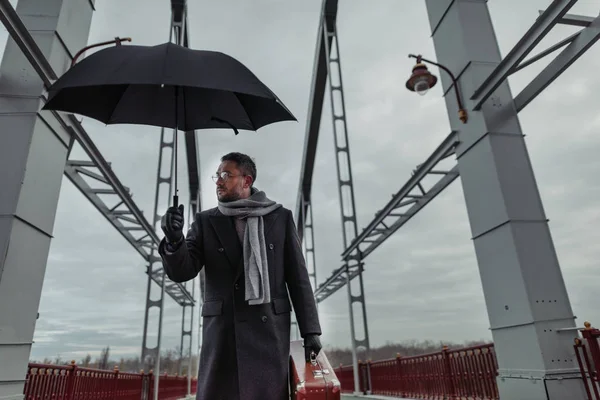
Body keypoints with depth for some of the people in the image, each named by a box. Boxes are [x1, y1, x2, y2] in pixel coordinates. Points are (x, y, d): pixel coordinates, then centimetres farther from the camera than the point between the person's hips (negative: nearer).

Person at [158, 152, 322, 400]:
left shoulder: (280, 217, 3)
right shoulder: (206, 221, 5)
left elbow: (297, 276, 3)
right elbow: (181, 271, -3)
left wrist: (310, 329, -1)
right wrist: (174, 239, -23)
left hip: (269, 328, 0)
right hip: (223, 328, 1)